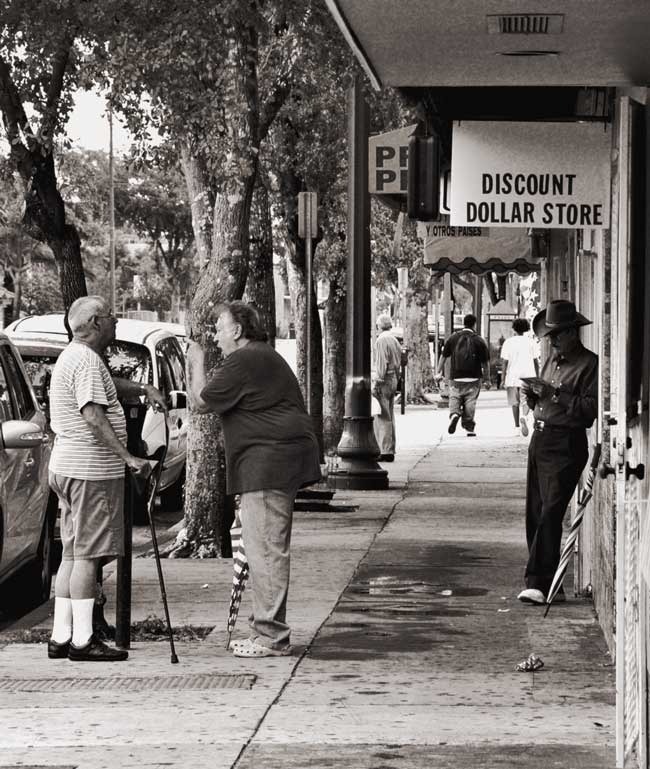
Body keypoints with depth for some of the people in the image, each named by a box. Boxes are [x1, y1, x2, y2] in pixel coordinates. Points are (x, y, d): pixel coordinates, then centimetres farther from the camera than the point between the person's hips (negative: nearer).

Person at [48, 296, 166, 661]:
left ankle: (61, 637, 13)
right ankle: (82, 640, -7)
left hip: (67, 467, 11)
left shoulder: (72, 357, 17)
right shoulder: (86, 360, -15)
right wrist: (127, 457, -27)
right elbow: (93, 416, -24)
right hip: (90, 470, -11)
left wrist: (142, 389, 15)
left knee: (73, 554, 12)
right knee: (88, 555, -8)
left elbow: (108, 384, 32)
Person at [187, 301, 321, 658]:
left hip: (268, 463, -11)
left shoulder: (243, 362, -12)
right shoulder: (266, 358, 22)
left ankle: (271, 637, -9)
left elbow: (201, 401, -7)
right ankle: (268, 631, 20)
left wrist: (197, 363, 7)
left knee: (265, 550, -10)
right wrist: (196, 366, 27)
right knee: (267, 549, 15)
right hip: (276, 465, 11)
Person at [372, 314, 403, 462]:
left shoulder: (382, 340, -12)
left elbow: (381, 364, -17)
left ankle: (385, 451, -12)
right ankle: (390, 451, 16)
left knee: (382, 418, -8)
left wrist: (377, 383, -16)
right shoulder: (395, 340, 14)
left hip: (384, 380, -9)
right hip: (394, 380, 9)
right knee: (390, 417, 13)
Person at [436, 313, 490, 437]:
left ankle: (454, 414, -22)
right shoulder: (479, 341, -3)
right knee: (470, 403, 5)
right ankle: (469, 427, 5)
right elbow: (485, 362, -2)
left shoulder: (453, 338, 2)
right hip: (473, 378, -1)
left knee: (454, 399, 7)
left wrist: (439, 372, 19)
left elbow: (444, 356, 8)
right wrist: (487, 378, 9)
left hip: (455, 377, 1)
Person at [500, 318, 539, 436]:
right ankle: (524, 416, -28)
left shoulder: (508, 342, 0)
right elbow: (536, 362, 5)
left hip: (512, 377, 0)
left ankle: (517, 426, 14)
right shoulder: (530, 342, 4)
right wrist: (537, 377, 14)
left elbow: (505, 362, -4)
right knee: (526, 401, 1)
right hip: (528, 376, 0)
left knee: (515, 403, 11)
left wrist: (503, 378, -2)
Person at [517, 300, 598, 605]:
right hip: (540, 439, 9)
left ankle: (540, 583, -16)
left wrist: (555, 394, -21)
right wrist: (533, 395, 3)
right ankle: (546, 585, 15)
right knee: (534, 513, 8)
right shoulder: (552, 359, 18)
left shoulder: (589, 363, -7)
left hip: (565, 445, -9)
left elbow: (592, 408, -18)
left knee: (550, 513, -14)